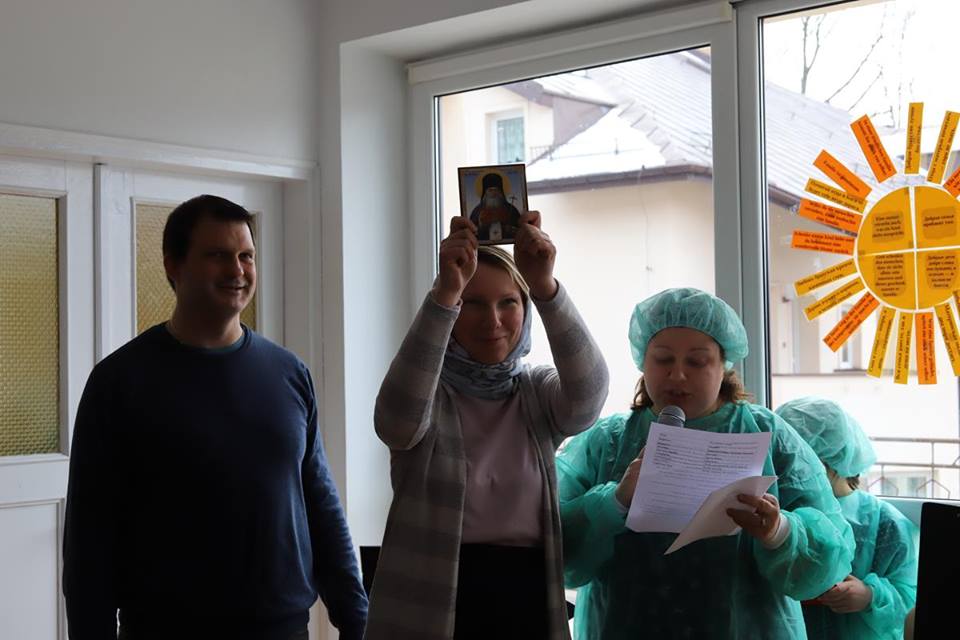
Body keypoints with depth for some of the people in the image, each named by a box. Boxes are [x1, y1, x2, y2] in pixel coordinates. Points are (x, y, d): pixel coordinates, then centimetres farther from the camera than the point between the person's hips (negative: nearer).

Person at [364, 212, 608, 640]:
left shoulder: (539, 394, 2)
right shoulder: (427, 394, -4)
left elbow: (587, 395, -20)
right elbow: (397, 420, -27)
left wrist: (545, 287, -33)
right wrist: (445, 292, -35)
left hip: (530, 601, 2)